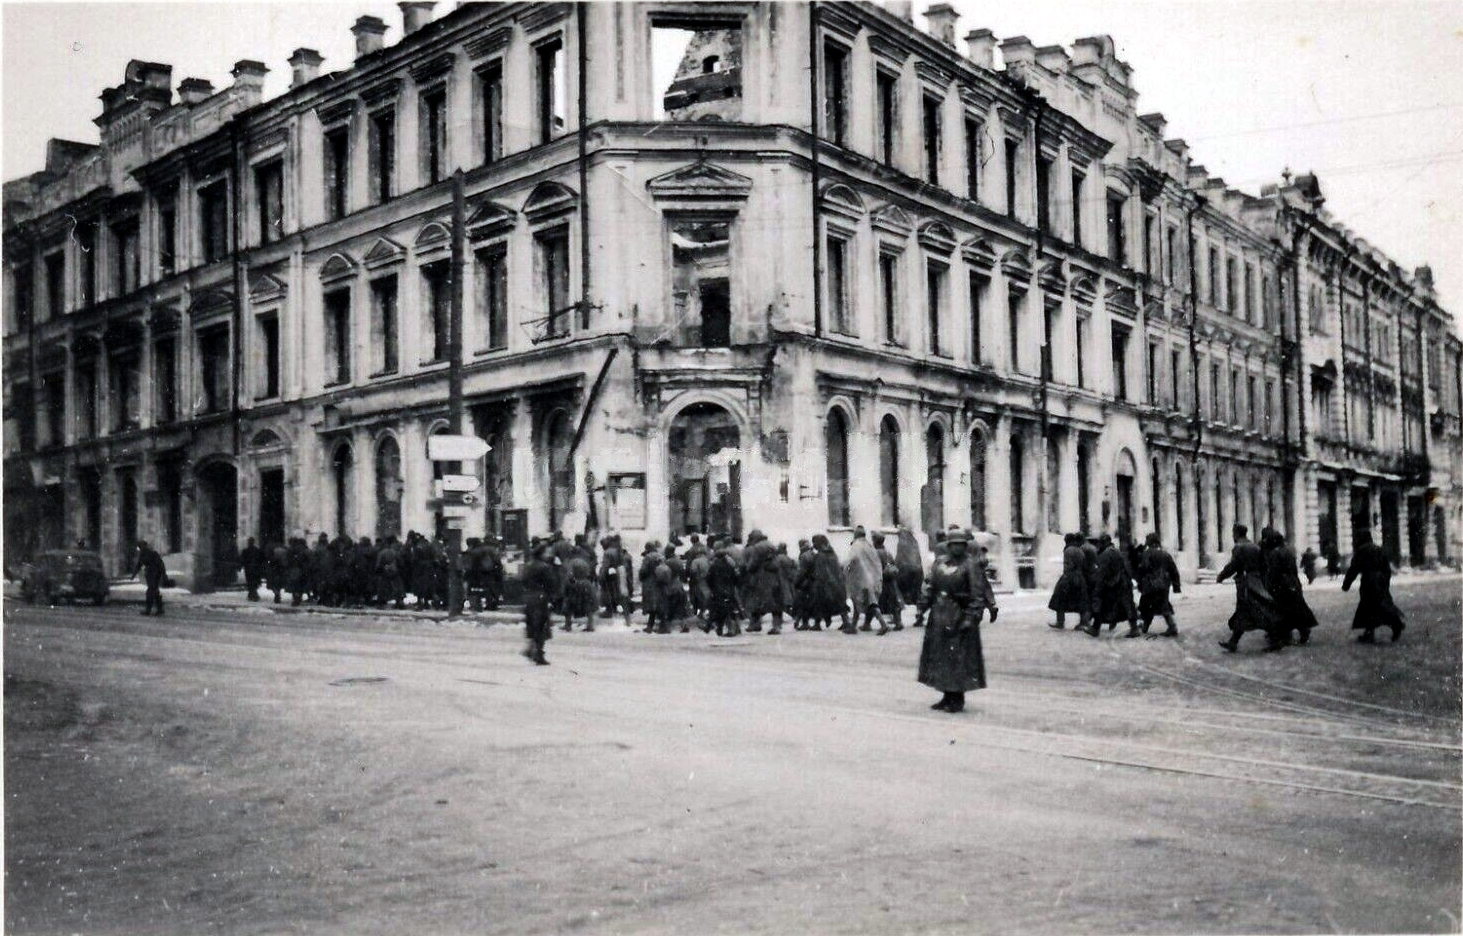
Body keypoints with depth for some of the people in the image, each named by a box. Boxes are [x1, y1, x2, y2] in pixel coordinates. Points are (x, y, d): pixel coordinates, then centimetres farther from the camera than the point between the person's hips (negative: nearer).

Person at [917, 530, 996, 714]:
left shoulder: (969, 566, -7)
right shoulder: (939, 563, 10)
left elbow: (978, 594, -10)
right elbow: (930, 585, 14)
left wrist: (971, 617, -16)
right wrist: (923, 605, 6)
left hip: (959, 616, -6)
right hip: (939, 615, 6)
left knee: (959, 657, -3)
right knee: (939, 656, 10)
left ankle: (958, 700, 6)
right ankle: (948, 696, 21)